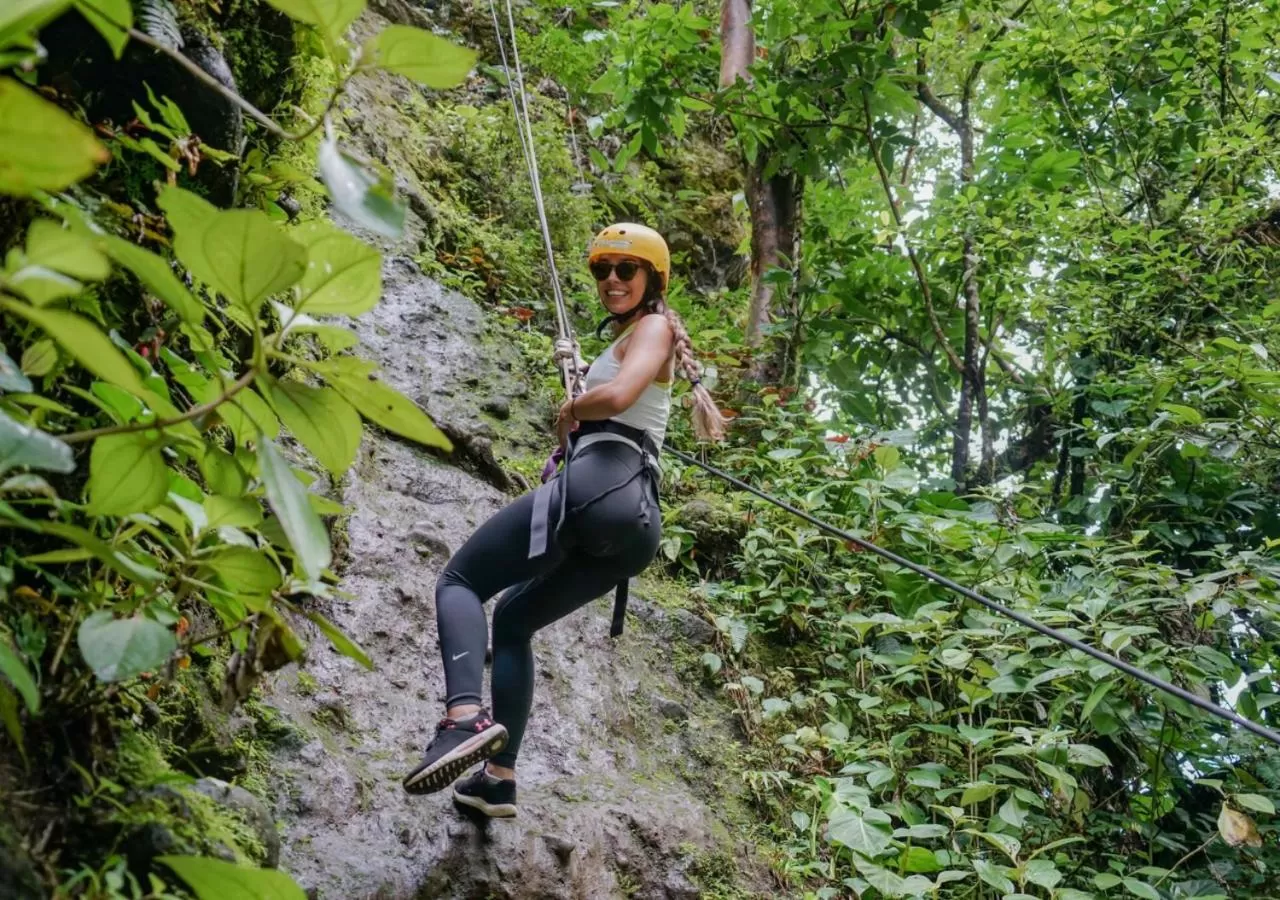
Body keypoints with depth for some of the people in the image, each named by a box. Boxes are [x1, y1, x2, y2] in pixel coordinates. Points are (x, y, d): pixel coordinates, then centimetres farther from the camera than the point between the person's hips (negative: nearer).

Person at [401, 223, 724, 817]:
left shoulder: (655, 326, 4)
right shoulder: (629, 338, 32)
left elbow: (617, 397, -16)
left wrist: (569, 410, 1)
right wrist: (580, 367, 34)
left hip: (598, 485, -10)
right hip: (638, 522, 10)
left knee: (459, 581, -2)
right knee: (512, 619, 20)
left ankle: (465, 716, -27)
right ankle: (499, 776, 11)